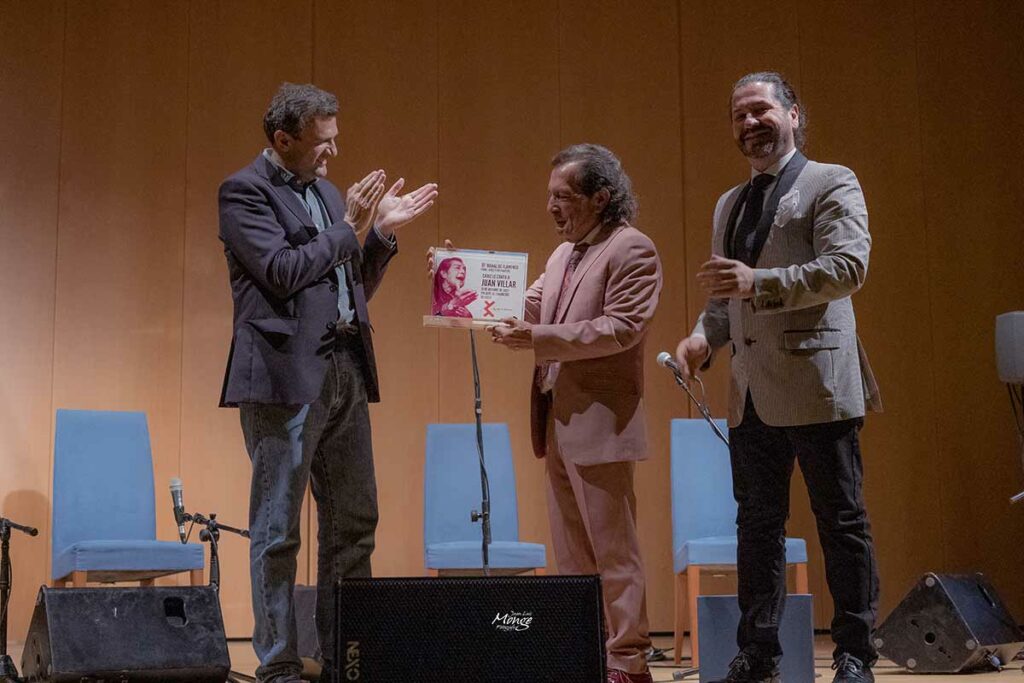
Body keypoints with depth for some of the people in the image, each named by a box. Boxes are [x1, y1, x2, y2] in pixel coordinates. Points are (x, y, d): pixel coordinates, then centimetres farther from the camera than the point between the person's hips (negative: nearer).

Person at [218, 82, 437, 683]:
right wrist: (349, 228, -9)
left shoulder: (326, 191, 18)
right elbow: (283, 272, -16)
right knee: (279, 530, 0)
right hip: (286, 375, -8)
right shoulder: (244, 191, -5)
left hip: (345, 372, 8)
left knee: (354, 522, 10)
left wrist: (383, 232, 8)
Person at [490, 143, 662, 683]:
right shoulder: (561, 257, 20)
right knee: (571, 553, 12)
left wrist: (539, 339, -22)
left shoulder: (632, 250, -8)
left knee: (613, 550, -3)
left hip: (599, 424, -9)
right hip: (559, 425, 9)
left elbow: (622, 327, -18)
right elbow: (527, 307, 16)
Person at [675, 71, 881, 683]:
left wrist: (758, 282, -22)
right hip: (752, 393, 7)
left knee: (842, 520, 0)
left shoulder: (831, 184, 0)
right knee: (758, 523, 9)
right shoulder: (730, 205, 20)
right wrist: (706, 335, 2)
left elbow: (849, 266, -14)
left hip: (816, 384, -6)